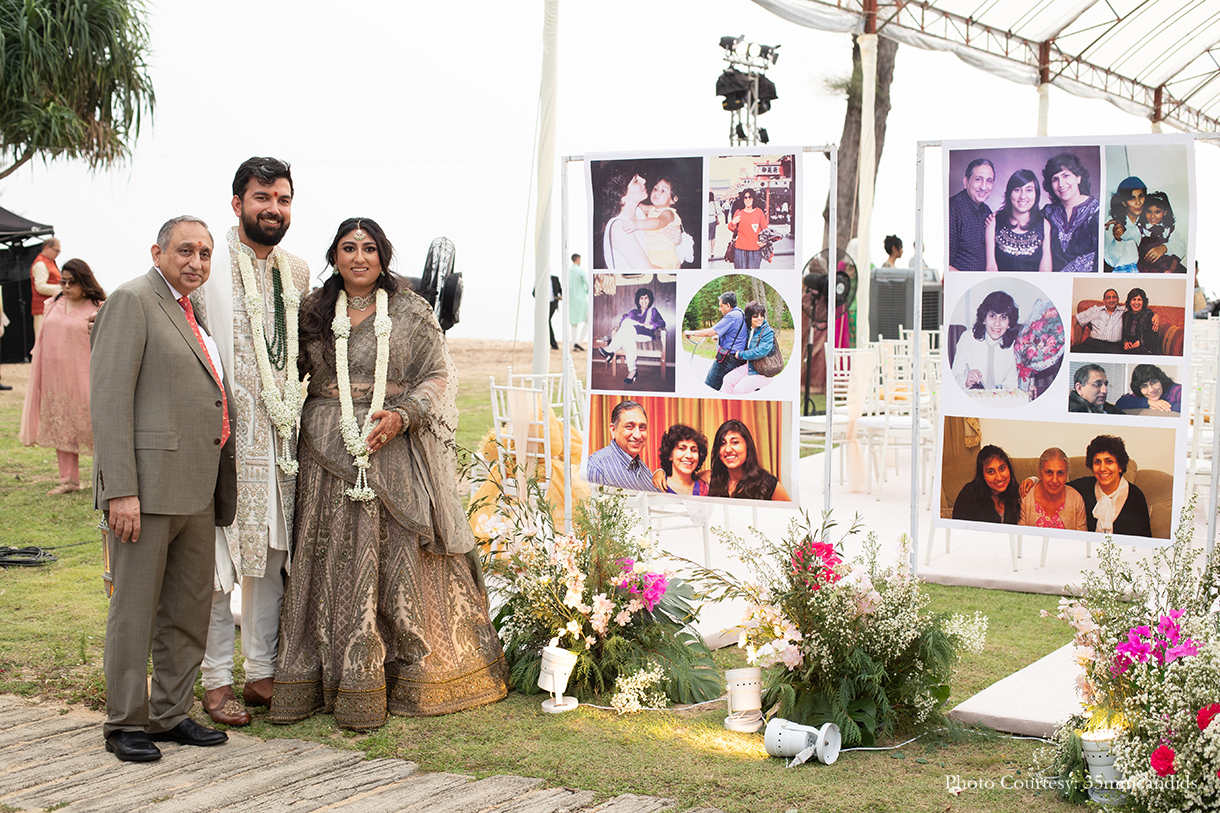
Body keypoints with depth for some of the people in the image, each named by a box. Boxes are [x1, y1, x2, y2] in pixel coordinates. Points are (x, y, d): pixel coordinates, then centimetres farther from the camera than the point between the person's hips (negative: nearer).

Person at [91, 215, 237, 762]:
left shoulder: (193, 312, 20)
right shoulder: (132, 301, -7)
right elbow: (109, 399, -14)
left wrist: (218, 490, 19)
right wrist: (120, 491, -20)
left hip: (196, 490, 9)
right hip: (146, 485, -8)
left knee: (190, 609, 12)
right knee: (135, 609, -1)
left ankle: (172, 713, 22)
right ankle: (124, 724, 9)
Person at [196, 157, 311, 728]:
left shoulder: (297, 271, 12)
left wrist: (299, 413, 14)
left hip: (281, 437, 6)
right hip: (222, 435, -5)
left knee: (274, 554, 10)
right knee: (218, 559, -1)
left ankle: (263, 673, 21)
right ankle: (217, 680, 9)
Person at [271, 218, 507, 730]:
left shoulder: (411, 313, 5)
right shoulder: (313, 312, 11)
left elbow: (438, 375, 1)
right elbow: (288, 372, 18)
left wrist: (402, 415, -14)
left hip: (395, 452, -2)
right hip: (329, 454, 2)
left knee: (399, 559, -1)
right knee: (331, 559, 1)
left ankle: (411, 677, 7)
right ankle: (320, 677, 7)